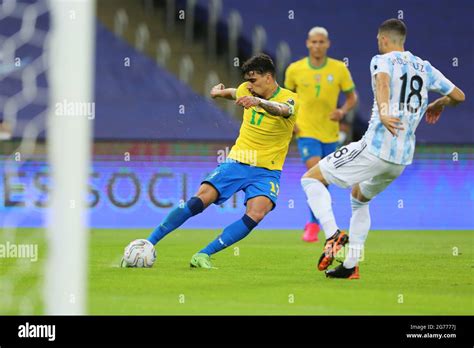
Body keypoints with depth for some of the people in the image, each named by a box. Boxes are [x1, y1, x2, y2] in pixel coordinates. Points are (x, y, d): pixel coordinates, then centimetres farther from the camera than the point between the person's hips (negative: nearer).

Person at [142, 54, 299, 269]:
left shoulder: (289, 99, -12)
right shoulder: (248, 91, 3)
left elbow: (282, 110, -39)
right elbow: (234, 93, 31)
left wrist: (258, 101, -58)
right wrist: (220, 92, 11)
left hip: (266, 171, -3)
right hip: (236, 162, 3)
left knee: (256, 214, -29)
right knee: (199, 200, -16)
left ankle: (203, 255, -24)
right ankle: (148, 244, -10)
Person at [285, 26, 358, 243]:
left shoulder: (339, 69, -4)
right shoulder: (295, 69, -4)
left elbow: (352, 97, 6)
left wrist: (343, 111, -15)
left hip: (330, 134, 2)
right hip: (306, 132, -2)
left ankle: (314, 222, 34)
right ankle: (314, 223, -9)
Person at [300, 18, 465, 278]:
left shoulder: (382, 60, -2)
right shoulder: (424, 67, 15)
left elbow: (382, 80, -27)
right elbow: (458, 96, 21)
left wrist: (384, 113, -45)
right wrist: (437, 105, 42)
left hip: (375, 148, -7)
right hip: (402, 159, 7)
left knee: (312, 179, 3)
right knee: (359, 198, 30)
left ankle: (333, 235, -17)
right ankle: (350, 265, 24)